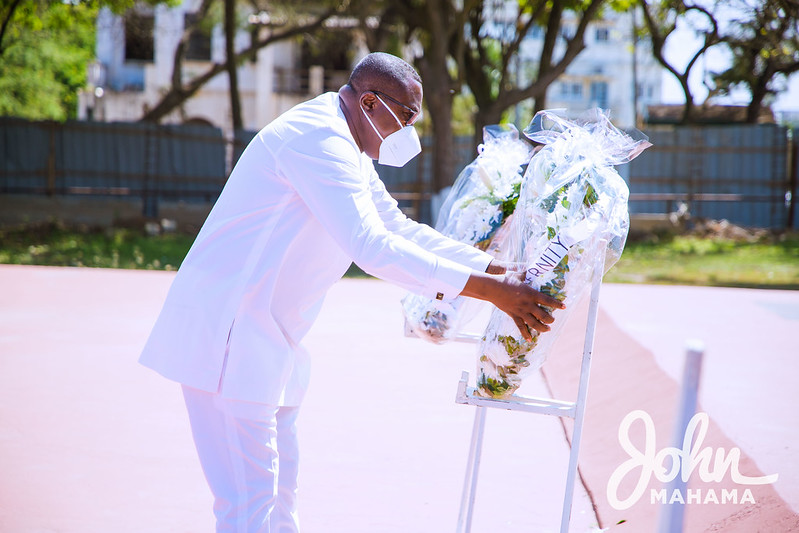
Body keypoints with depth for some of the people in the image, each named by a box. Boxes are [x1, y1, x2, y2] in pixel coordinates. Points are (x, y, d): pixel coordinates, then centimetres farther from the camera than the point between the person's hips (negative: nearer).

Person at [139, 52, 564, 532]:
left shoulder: (345, 147, 16)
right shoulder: (318, 139, -19)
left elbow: (399, 228, 22)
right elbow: (372, 248, -28)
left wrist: (497, 268, 13)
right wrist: (488, 289, -27)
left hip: (264, 338, 11)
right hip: (226, 332, -11)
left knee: (279, 488, 16)